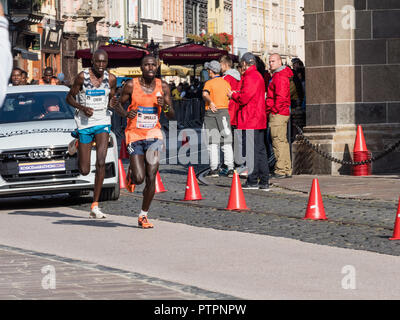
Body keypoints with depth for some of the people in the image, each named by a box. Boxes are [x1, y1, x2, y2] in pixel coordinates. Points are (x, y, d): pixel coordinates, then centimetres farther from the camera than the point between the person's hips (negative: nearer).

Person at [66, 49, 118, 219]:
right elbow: (70, 97, 0)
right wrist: (82, 108, -17)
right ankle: (77, 143, 39)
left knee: (101, 163, -16)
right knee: (84, 171, 3)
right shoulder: (83, 76, -8)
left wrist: (112, 103, -10)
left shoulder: (111, 79, 0)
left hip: (103, 122, 1)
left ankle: (95, 206, -10)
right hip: (85, 123, -1)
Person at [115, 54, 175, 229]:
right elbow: (118, 105, 7)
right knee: (139, 178, -12)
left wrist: (165, 106, -17)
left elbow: (172, 116, 5)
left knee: (151, 178, -5)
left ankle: (143, 216, 10)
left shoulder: (163, 86, 0)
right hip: (134, 136, -2)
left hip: (153, 135, 2)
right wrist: (126, 113, -15)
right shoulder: (131, 85, -6)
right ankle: (131, 174, 27)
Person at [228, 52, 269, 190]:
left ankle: (253, 181, -6)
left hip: (250, 121, -10)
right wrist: (237, 94, 16)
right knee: (260, 150, 9)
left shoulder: (250, 77, -13)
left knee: (252, 150, -7)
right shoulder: (258, 76, 20)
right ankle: (264, 182, 10)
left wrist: (233, 95, -2)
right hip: (259, 119, 10)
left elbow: (245, 97, -20)